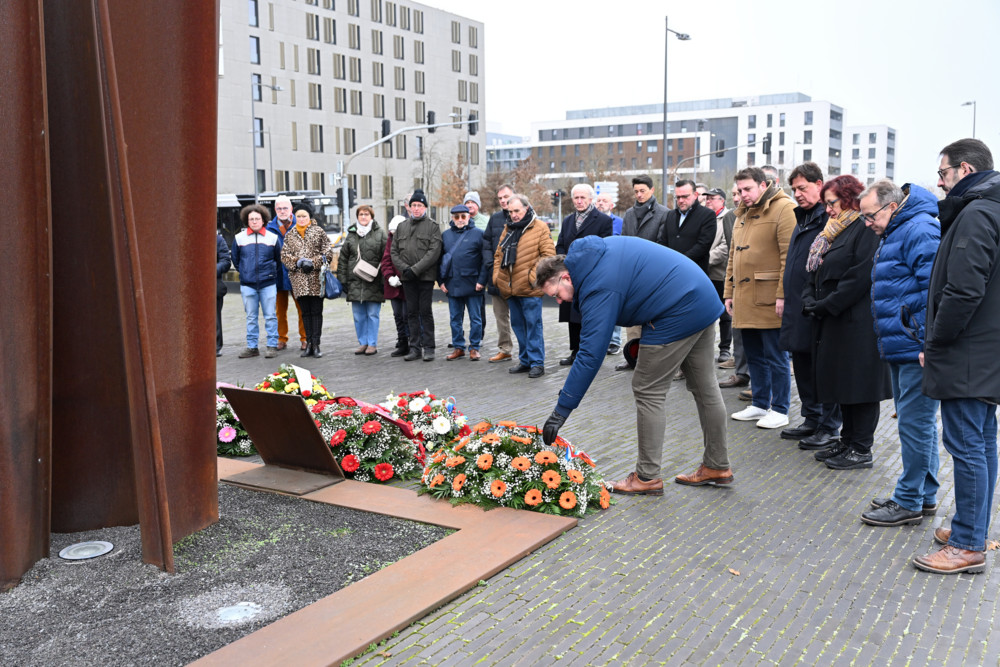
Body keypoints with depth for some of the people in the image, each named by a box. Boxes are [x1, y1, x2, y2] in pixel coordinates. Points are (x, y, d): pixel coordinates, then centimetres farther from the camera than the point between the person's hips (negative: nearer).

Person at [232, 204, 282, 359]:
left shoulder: (273, 237, 4)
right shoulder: (239, 238, 5)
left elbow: (278, 259, 14)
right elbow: (235, 260, 16)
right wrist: (245, 273, 15)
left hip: (268, 284, -1)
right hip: (247, 285, 1)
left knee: (270, 316, 0)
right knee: (251, 317, 7)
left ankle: (272, 346, 6)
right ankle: (252, 347, 13)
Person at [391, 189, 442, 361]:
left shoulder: (432, 226, -1)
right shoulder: (402, 226, 13)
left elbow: (434, 252, -11)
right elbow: (394, 251, 11)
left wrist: (415, 269, -16)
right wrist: (404, 268, -6)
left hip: (426, 276, -4)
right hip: (407, 277, 4)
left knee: (425, 312, -1)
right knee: (412, 313, 7)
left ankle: (428, 348, 6)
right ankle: (415, 348, 13)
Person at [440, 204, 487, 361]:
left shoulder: (478, 234, -1)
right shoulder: (446, 235, 11)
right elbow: (440, 259, 14)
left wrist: (481, 280, -11)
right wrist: (441, 281, 6)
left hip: (472, 284, -4)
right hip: (452, 284, 4)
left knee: (475, 318, 4)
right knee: (455, 318, 10)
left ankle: (474, 348, 13)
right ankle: (458, 347, 19)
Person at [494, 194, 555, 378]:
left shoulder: (540, 228, -4)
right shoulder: (508, 229, 16)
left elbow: (548, 254, -11)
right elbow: (498, 255, 22)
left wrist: (534, 275, -15)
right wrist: (496, 276, 10)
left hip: (529, 289, -7)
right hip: (509, 288, 7)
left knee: (533, 325, -4)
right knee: (518, 325, 13)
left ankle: (537, 363, 2)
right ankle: (525, 361, 22)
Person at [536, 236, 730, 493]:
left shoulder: (600, 288, -20)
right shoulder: (599, 249, 7)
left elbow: (590, 355, -23)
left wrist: (561, 411, -20)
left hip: (678, 315, -10)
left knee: (648, 392, -2)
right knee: (705, 387, 16)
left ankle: (647, 477, 6)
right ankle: (717, 467, 27)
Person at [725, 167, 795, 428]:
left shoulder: (783, 208, -7)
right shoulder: (742, 215, 19)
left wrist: (783, 294, -19)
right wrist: (729, 293, 18)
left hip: (769, 300, -8)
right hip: (745, 299, 8)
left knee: (775, 357, -1)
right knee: (754, 355, 14)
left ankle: (779, 410, 9)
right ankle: (760, 404, 25)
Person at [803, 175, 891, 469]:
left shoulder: (865, 230, -12)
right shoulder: (832, 232, 17)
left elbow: (860, 277, -19)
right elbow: (815, 271, 17)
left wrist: (826, 305, -16)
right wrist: (810, 300, 0)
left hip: (857, 321, -9)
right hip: (830, 322, 9)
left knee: (859, 383, -2)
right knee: (840, 380, 14)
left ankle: (861, 450, 6)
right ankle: (847, 441, 25)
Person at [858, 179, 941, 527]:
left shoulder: (920, 231, -16)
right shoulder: (892, 235, 17)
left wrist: (928, 345, -23)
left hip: (917, 351, -11)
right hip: (900, 348, 11)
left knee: (914, 424, -3)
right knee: (917, 422, 17)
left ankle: (909, 502, 5)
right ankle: (925, 496, 28)